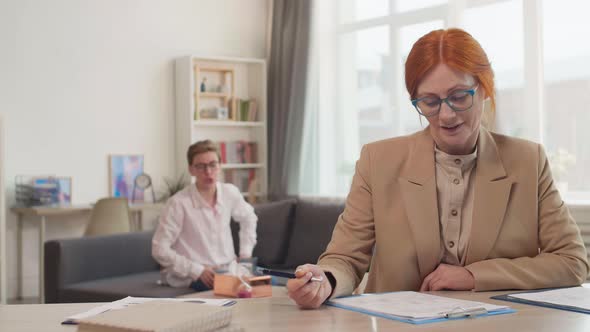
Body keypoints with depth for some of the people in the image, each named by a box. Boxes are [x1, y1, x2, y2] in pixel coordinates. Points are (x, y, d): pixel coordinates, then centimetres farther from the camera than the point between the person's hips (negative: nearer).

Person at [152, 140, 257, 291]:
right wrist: (198, 270, -18)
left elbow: (248, 218, 23)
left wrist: (245, 254, 11)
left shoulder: (230, 192, 1)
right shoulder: (179, 203, -15)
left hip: (228, 268, 6)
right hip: (192, 277, -6)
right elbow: (160, 250, -14)